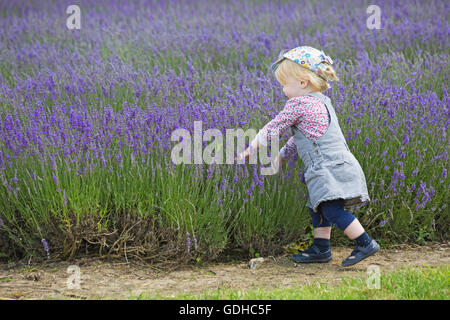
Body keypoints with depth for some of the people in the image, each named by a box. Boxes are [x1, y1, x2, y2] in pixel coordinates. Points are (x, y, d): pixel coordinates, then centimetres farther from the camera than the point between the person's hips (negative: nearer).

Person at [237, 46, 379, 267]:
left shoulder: (298, 105, -11)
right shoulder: (321, 101, 19)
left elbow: (273, 130, -2)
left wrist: (251, 149, 9)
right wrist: (282, 154, 25)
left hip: (330, 169, -10)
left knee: (332, 209, -15)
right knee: (318, 207, 16)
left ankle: (365, 243, -15)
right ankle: (320, 249, 21)